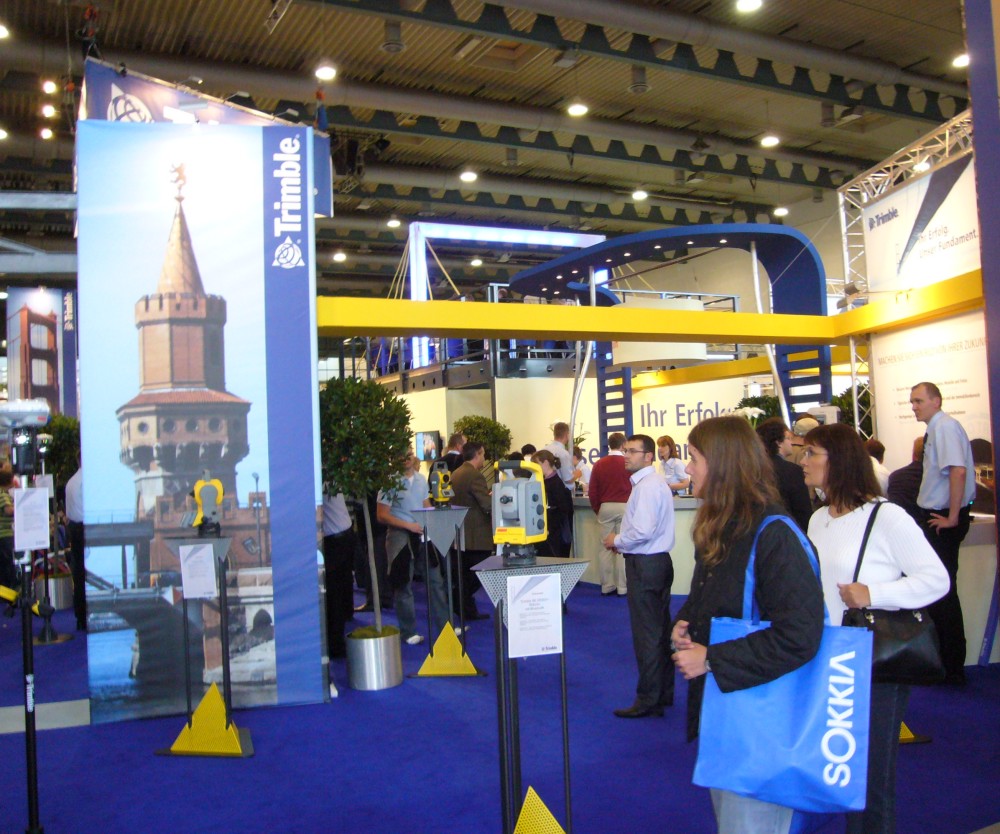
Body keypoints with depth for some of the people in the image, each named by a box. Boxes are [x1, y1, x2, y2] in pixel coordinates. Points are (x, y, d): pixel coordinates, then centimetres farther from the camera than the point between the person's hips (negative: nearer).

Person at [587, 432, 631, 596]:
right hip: (625, 507, -2)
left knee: (605, 548, 7)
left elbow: (592, 492, 4)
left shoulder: (599, 464, 2)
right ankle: (622, 587, 3)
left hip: (605, 507, 3)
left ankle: (607, 586, 11)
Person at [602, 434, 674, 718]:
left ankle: (648, 701, 5)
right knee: (660, 630, 17)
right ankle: (664, 693, 28)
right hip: (657, 560, 10)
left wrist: (617, 541, -9)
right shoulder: (655, 482, 14)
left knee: (646, 634, -3)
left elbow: (642, 531, -25)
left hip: (645, 565, -10)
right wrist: (622, 541, 10)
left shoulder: (647, 486, -18)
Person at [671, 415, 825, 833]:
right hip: (717, 705, 9)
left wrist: (711, 660, -22)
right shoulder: (718, 529, 6)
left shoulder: (772, 535, -21)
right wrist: (684, 623, 0)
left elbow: (799, 637, -27)